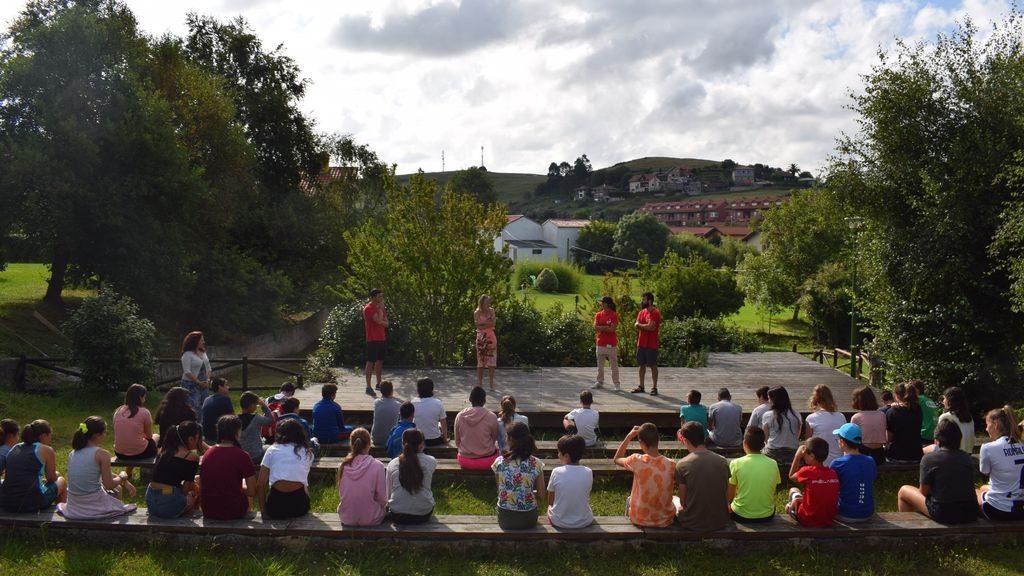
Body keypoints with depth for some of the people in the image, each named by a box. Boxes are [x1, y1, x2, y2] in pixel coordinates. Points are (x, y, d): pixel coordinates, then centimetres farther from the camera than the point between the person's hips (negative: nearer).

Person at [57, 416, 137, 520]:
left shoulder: (73, 453, 6)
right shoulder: (102, 454, -15)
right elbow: (109, 485, -11)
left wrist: (125, 483, 18)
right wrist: (122, 477, 8)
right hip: (94, 507, -6)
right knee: (117, 489, 27)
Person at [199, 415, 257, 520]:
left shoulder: (207, 453, 2)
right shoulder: (242, 455, -13)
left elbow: (201, 487, 12)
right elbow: (252, 492, -11)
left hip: (207, 512, 4)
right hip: (233, 512, -4)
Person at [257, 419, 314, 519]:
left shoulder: (272, 449, 12)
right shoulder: (308, 452, 16)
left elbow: (260, 485, 6)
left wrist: (264, 511, 13)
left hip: (276, 507, 0)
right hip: (299, 507, 0)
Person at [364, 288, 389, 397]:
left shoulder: (379, 307, 14)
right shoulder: (369, 308, -13)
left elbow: (386, 323, 11)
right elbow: (379, 321, -23)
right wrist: (381, 308, -10)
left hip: (380, 338, 9)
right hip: (372, 339, -9)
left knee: (380, 361, 14)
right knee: (371, 362, -7)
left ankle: (378, 384, 24)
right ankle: (368, 387, -4)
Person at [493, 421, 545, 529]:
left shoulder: (499, 462, -11)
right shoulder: (536, 463, -12)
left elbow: (499, 490, 3)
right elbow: (541, 495, -5)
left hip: (505, 520, 0)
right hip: (528, 520, 0)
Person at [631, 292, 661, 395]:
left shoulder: (655, 313, -12)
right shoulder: (641, 312, 12)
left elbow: (650, 326, -21)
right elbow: (636, 326, 3)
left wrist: (639, 325, -5)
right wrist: (646, 327, -13)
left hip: (651, 344, -7)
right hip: (641, 343, 7)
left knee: (653, 365, 0)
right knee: (642, 365, 11)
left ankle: (654, 388, 5)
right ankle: (641, 386, 18)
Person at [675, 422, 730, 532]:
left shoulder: (682, 465, -14)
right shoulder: (723, 461, -4)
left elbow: (683, 501, -7)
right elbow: (726, 497, 4)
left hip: (693, 524, -3)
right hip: (720, 522, 3)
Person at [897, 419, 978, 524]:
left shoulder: (929, 458, -8)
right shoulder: (967, 457, 6)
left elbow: (923, 492, -3)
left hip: (943, 514, -5)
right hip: (971, 515, 6)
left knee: (903, 491, 14)